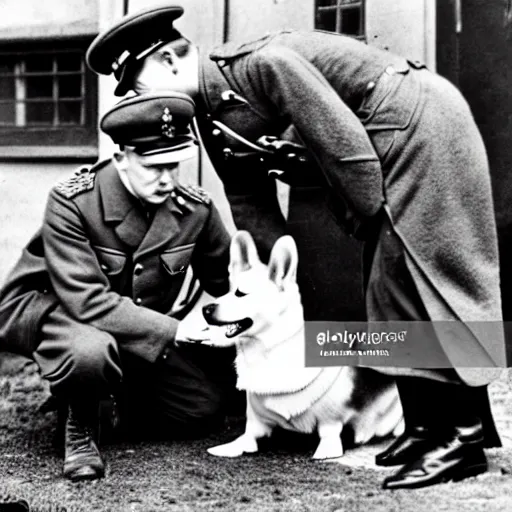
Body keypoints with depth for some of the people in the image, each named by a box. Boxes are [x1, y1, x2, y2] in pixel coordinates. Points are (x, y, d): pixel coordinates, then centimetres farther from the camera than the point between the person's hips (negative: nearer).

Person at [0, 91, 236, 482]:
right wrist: (173, 330, -38)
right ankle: (80, 426, -6)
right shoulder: (71, 202, -26)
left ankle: (123, 394, 24)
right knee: (91, 351, -41)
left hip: (141, 326, 6)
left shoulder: (196, 209, -12)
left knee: (204, 408, -5)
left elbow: (229, 281, 5)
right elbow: (86, 300, -34)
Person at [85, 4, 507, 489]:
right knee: (389, 289, 7)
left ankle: (463, 437, -6)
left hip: (419, 120, -9)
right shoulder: (213, 111, 4)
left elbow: (345, 144, -25)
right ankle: (425, 425, 14)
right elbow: (248, 200, 8)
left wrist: (370, 222, -15)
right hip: (394, 142, 9)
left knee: (409, 281, -11)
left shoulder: (263, 63, -24)